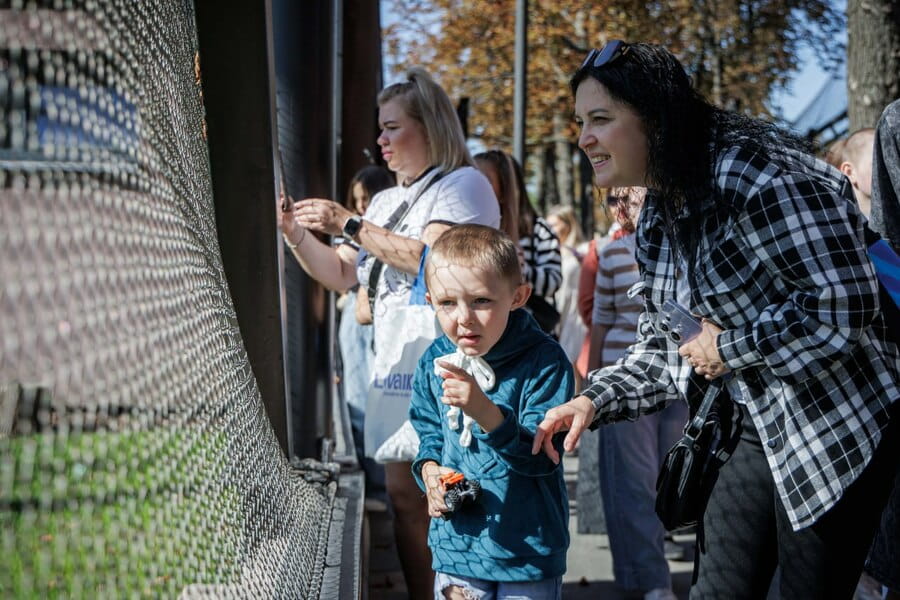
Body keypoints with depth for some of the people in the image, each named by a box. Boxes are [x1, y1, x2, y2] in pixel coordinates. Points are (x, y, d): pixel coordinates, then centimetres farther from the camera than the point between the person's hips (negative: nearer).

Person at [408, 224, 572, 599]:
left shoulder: (544, 361, -17)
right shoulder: (433, 364, -1)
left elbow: (542, 457, -24)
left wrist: (485, 411, -39)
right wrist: (429, 468, -6)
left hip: (527, 549, -4)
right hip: (457, 546, 4)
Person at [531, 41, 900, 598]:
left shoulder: (751, 172, -21)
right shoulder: (658, 219, 8)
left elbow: (846, 303, -26)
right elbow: (664, 346, 14)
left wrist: (730, 347, -17)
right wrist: (594, 399, -3)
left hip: (838, 430, -8)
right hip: (759, 434, 9)